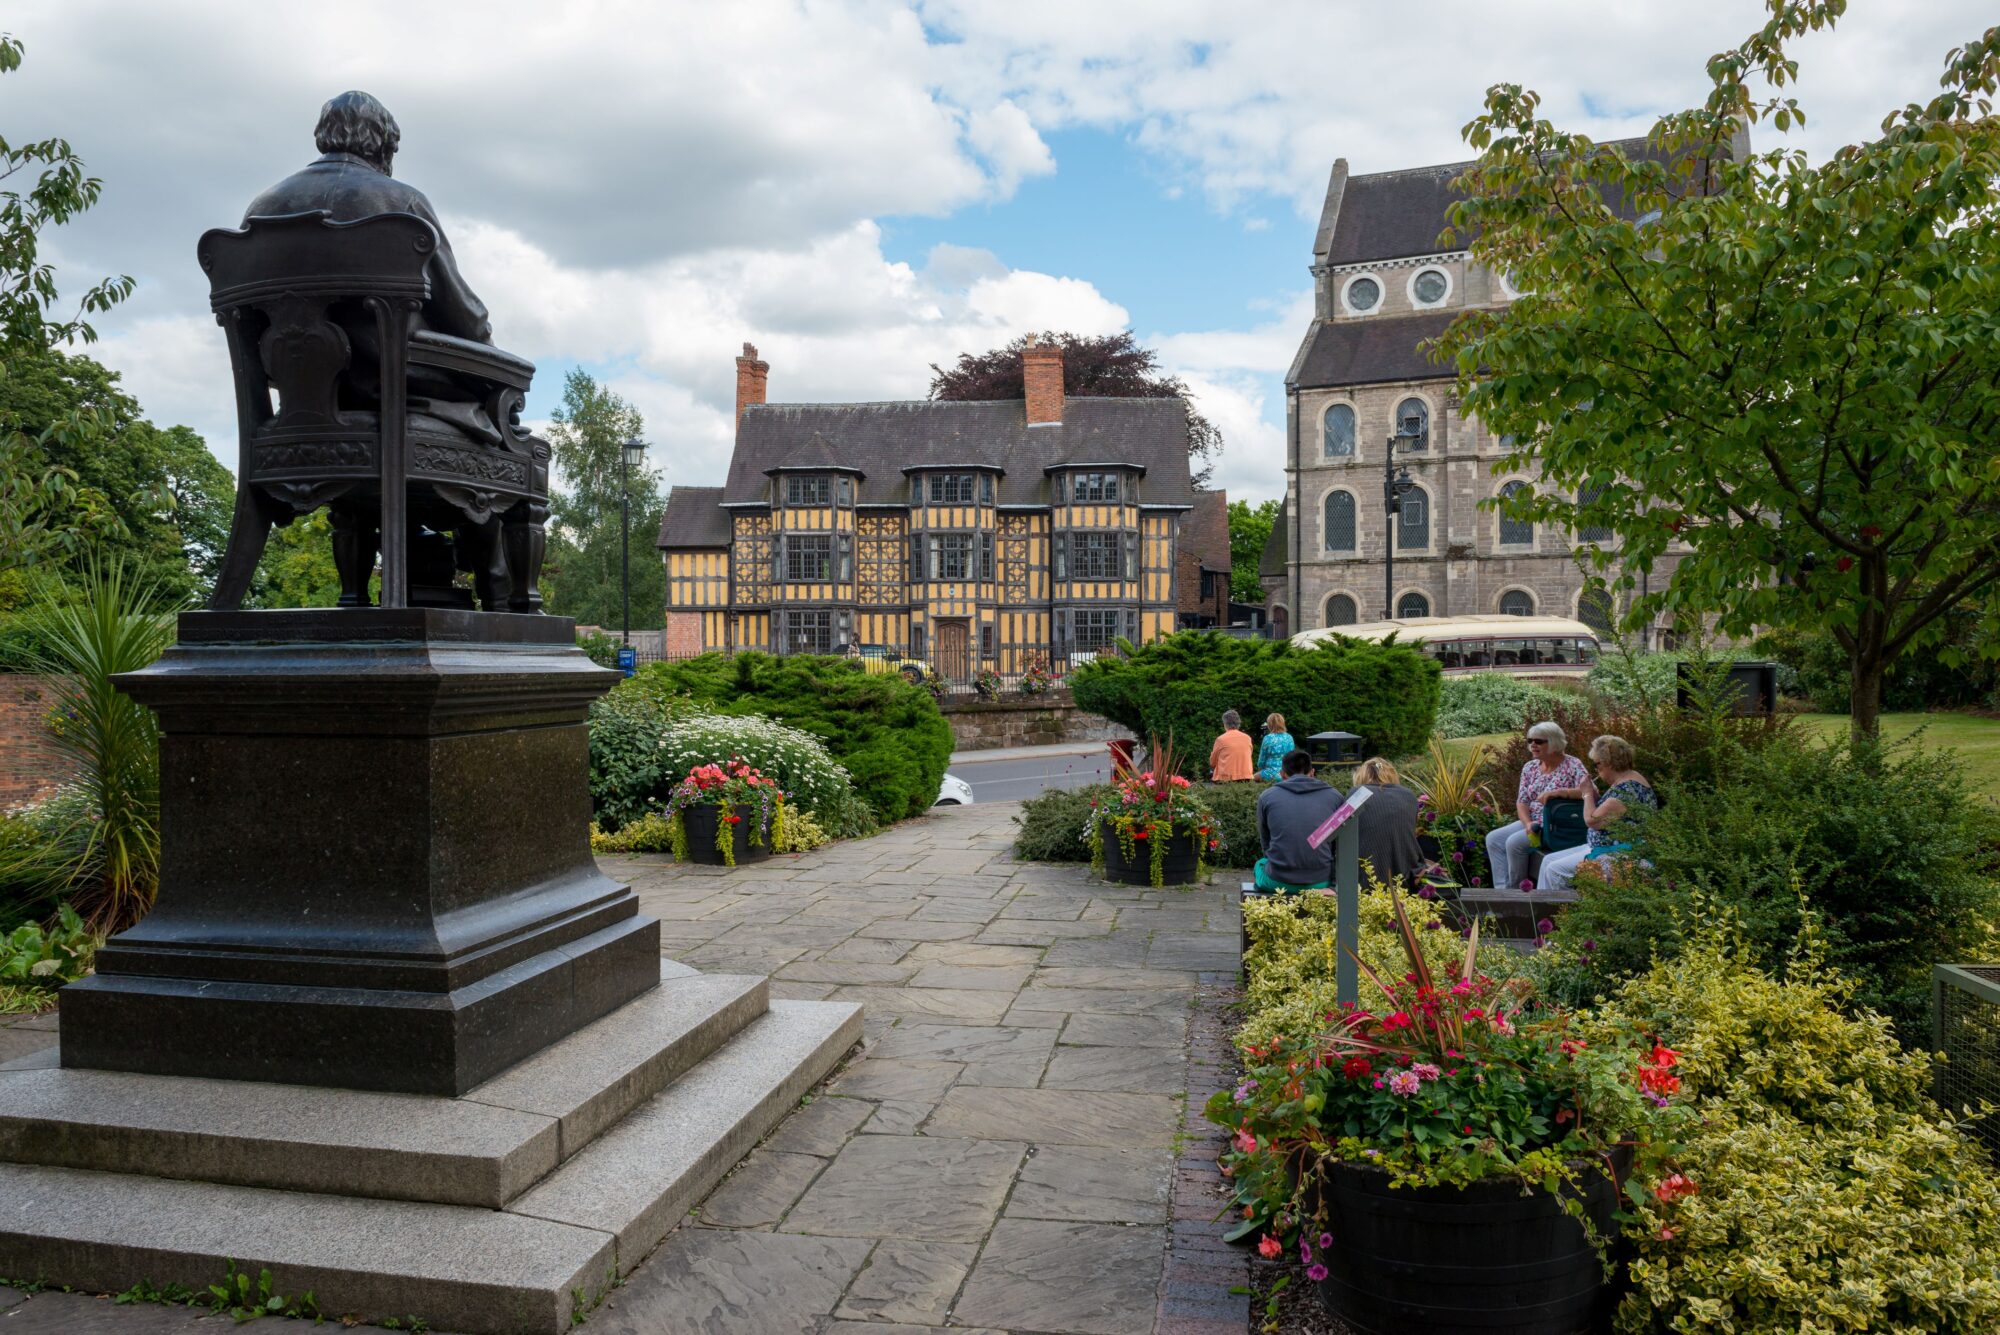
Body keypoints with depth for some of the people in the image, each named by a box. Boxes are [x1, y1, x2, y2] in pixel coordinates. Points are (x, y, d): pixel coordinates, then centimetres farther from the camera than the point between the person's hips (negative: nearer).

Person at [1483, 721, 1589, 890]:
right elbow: (1521, 801, 6)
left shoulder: (1572, 765, -9)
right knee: (1493, 838, -8)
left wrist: (1558, 792, -35)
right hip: (1531, 821, 8)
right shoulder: (1530, 767, 10)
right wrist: (1528, 823, -14)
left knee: (1514, 842, -25)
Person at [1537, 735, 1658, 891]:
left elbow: (1593, 820, -23)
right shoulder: (1623, 782, 13)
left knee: (1555, 870, -15)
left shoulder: (1627, 788, -21)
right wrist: (1593, 795, 4)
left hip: (1618, 855, -11)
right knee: (1549, 861, 8)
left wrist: (1587, 794, -7)